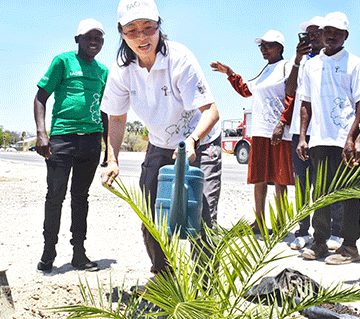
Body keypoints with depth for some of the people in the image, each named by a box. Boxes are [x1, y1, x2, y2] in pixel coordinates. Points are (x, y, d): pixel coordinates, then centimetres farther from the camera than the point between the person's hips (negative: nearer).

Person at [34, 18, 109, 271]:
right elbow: (41, 98, 0)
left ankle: (79, 253, 14)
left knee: (81, 196, 9)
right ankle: (49, 250, 9)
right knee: (55, 195, -5)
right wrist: (41, 133, -13)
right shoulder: (63, 61, 3)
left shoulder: (103, 71, 17)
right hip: (62, 137, -4)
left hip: (92, 139, 4)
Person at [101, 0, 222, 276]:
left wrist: (192, 140, -47)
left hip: (200, 143, -5)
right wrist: (112, 160, -11)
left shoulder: (180, 59, -25)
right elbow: (117, 118, 1)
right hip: (159, 147, 5)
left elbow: (210, 110, -29)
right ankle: (163, 277, 31)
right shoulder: (122, 70, -11)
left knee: (202, 218, -14)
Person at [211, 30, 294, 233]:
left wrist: (282, 124, -19)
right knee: (259, 177, 7)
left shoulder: (287, 67, -1)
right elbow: (246, 90, 32)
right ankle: (259, 222, 15)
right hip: (260, 131, 7)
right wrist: (229, 73, 26)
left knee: (279, 179, -3)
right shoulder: (265, 70, 21)